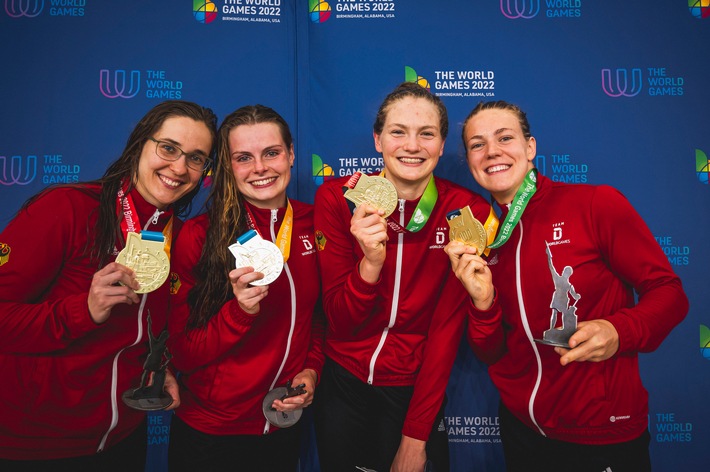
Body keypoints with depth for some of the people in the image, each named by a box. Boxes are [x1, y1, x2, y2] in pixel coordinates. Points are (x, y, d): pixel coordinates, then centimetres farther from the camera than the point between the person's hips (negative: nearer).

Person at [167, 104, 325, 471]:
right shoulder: (200, 235, -16)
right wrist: (240, 310, -28)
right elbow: (182, 354, -13)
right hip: (208, 432, -2)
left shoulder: (314, 224, -7)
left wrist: (311, 369, -8)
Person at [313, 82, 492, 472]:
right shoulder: (338, 198, -12)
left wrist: (416, 435, -10)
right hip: (343, 382, 2)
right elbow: (339, 321, -12)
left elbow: (447, 327, -10)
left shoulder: (468, 211, -13)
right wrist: (371, 262, -31)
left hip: (414, 391, -1)